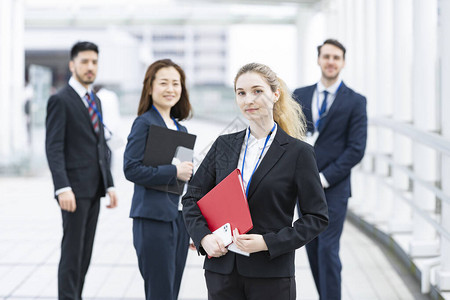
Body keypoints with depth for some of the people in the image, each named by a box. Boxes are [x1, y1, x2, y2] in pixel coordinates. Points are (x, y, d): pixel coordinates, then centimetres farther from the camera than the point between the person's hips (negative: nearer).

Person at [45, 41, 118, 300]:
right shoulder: (60, 100, -7)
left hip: (94, 189, 8)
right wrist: (63, 188, -23)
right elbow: (54, 148, -14)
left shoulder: (95, 101, 18)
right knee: (72, 251, -6)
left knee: (86, 251, 9)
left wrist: (110, 184, 15)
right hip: (75, 189, -8)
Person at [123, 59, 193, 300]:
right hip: (154, 219, -8)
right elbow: (131, 169, -16)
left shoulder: (180, 128, 17)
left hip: (179, 219, 8)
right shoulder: (144, 123, -7)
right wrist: (174, 172, -19)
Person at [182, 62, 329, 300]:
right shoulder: (223, 146, 9)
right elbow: (192, 197, 12)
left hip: (272, 275, -3)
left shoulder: (298, 152, -2)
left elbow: (317, 217, -3)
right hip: (221, 271, 3)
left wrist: (268, 242, -13)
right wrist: (203, 236, -6)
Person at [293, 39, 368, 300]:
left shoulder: (355, 101, -1)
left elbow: (356, 149, -6)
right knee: (312, 249, 8)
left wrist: (323, 178, -12)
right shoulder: (300, 95, 10)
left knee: (328, 250, -10)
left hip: (334, 187, -4)